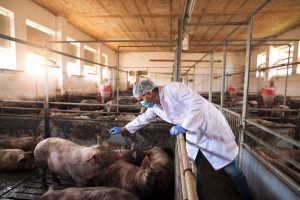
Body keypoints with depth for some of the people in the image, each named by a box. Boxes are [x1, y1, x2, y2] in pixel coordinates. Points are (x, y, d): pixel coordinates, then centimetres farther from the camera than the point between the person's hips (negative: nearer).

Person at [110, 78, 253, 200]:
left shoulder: (173, 88, -26)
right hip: (194, 132, 7)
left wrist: (183, 127, -29)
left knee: (230, 168, 5)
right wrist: (123, 130, 19)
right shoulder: (154, 106, 0)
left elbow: (197, 104, -30)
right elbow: (143, 119, 15)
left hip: (211, 126, -7)